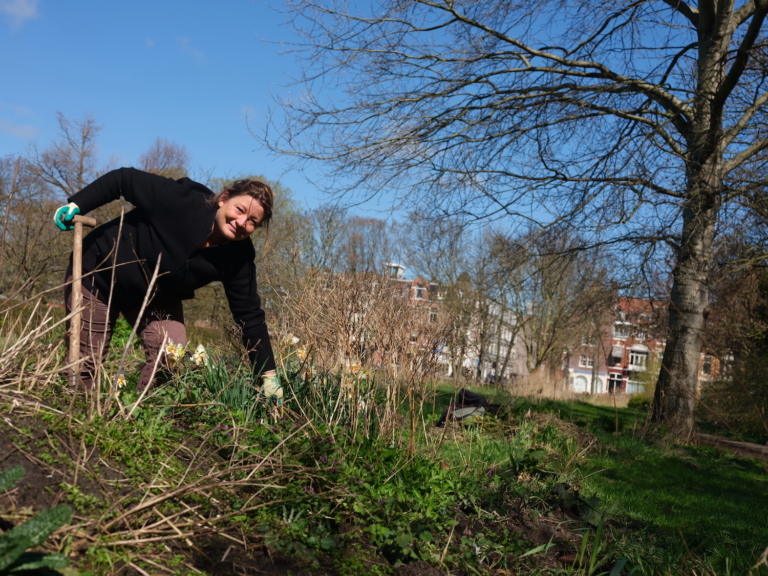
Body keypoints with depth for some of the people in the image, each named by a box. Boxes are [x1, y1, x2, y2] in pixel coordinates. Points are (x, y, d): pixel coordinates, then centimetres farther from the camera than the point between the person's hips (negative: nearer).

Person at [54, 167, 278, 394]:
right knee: (86, 362, 1)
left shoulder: (238, 257, -20)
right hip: (99, 275, -3)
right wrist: (76, 204, -29)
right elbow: (124, 180, -21)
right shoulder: (182, 200, -32)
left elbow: (249, 314, -16)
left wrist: (268, 374, -19)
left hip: (157, 299, 4)